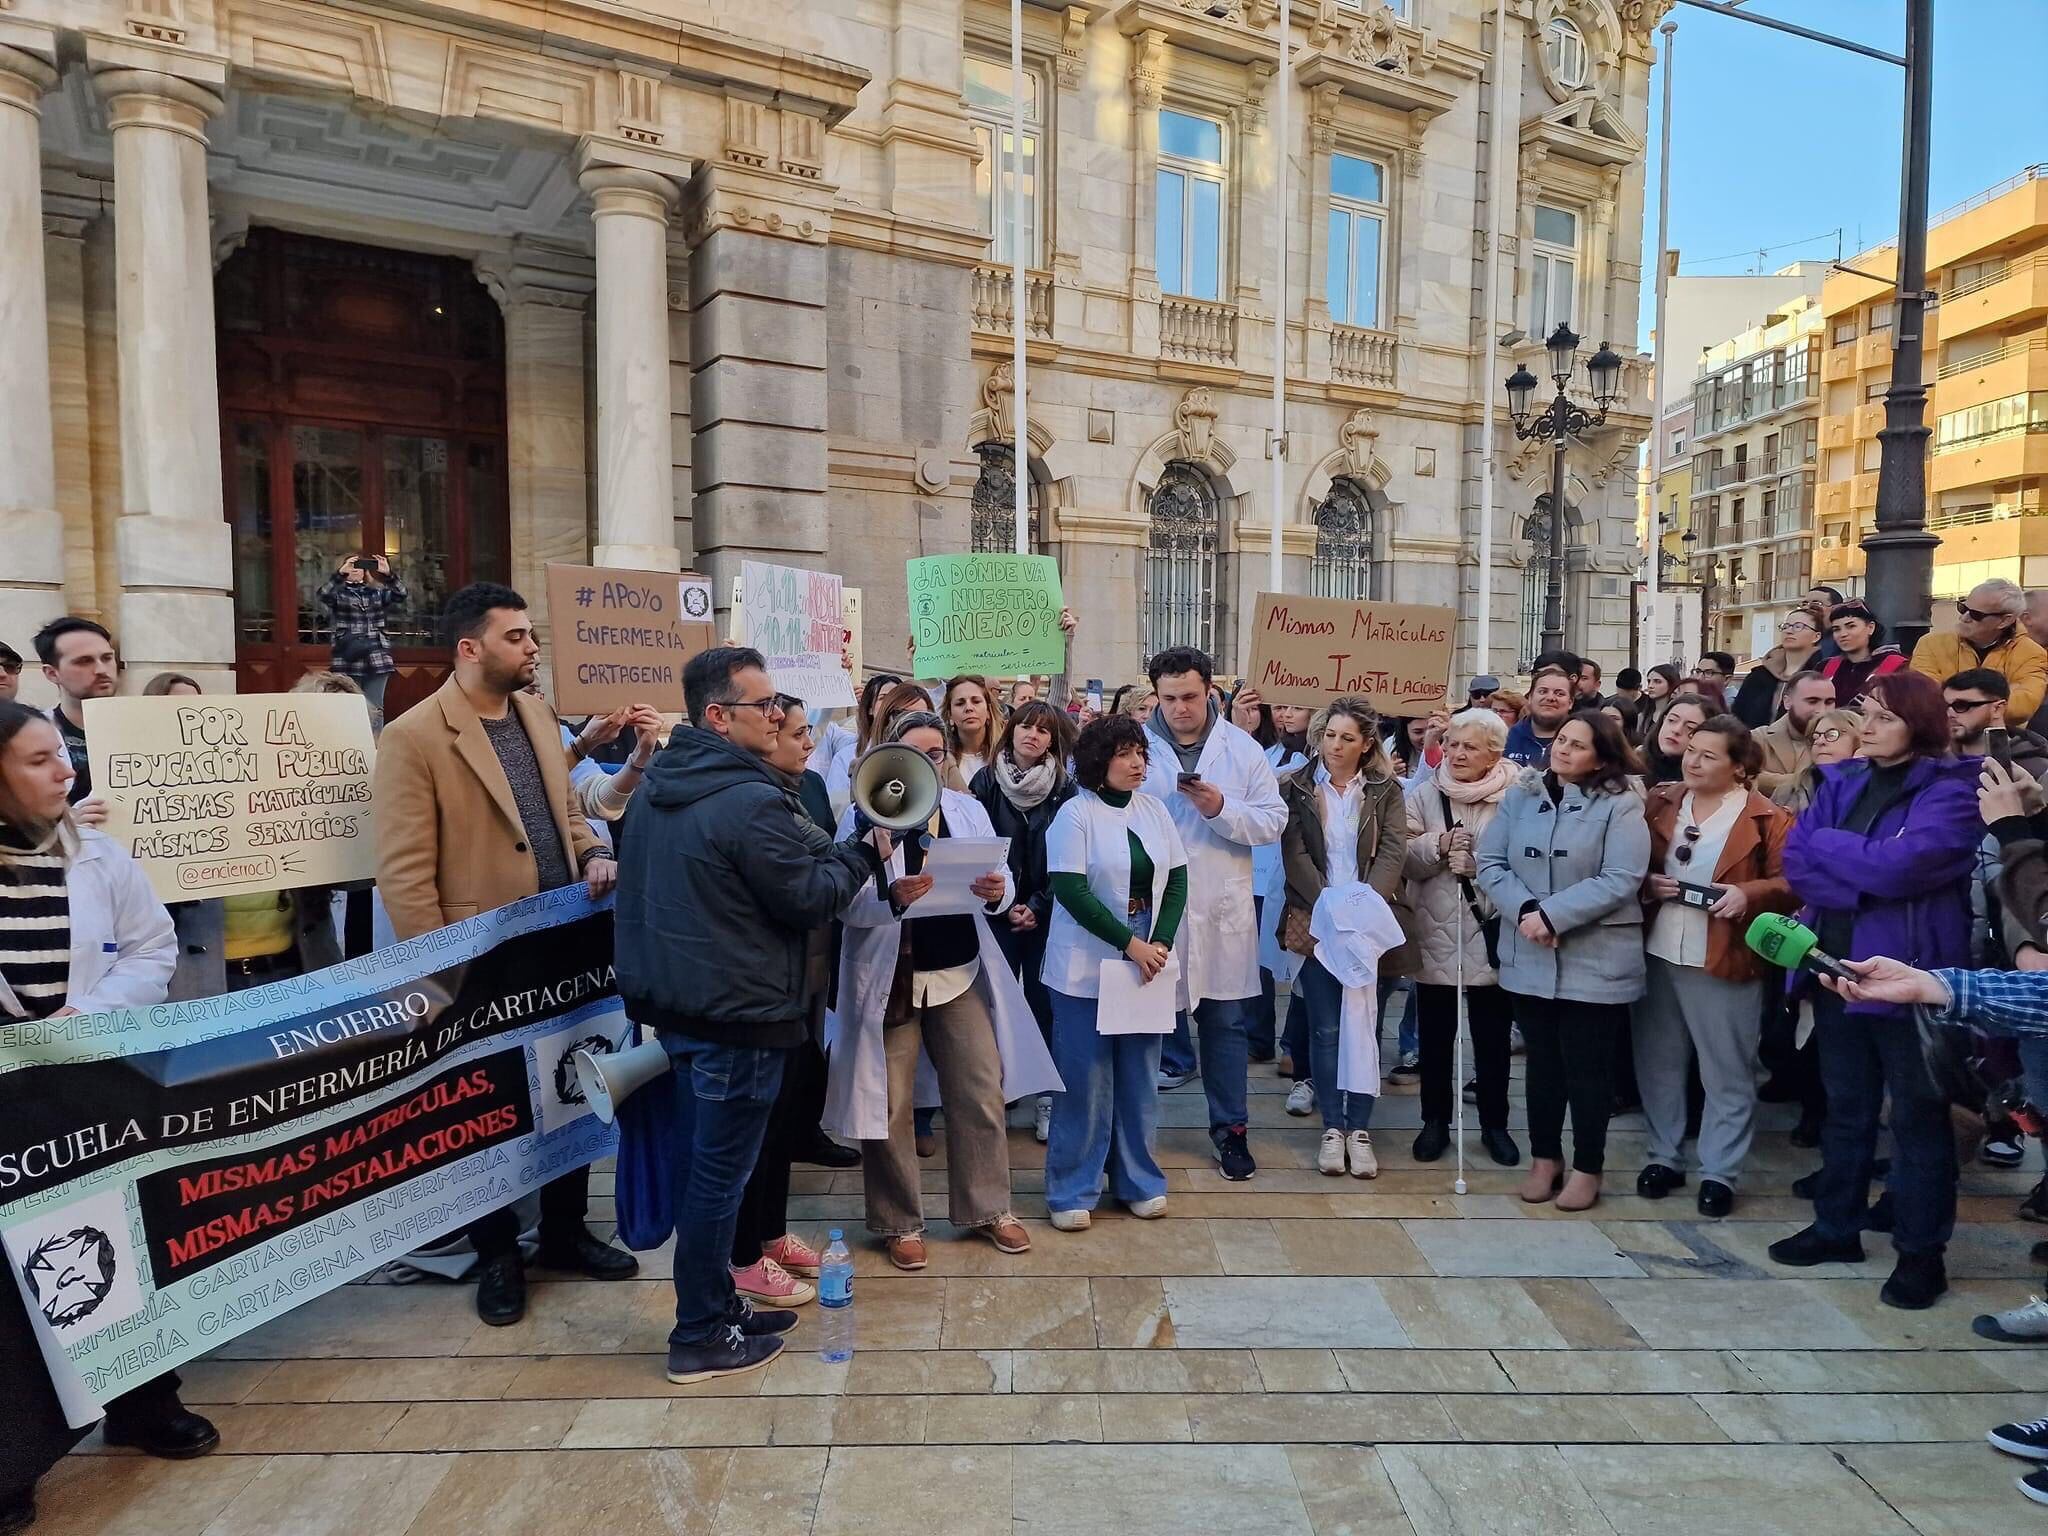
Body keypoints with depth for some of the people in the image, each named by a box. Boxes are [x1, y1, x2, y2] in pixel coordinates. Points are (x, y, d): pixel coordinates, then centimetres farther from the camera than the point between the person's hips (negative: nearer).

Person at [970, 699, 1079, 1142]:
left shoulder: (1064, 788, 1)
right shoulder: (986, 782, 1)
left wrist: (1039, 906, -9)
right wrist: (1005, 904, -7)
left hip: (1046, 914, 0)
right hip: (998, 911, 0)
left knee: (1043, 1001, 1)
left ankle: (1048, 1098, 10)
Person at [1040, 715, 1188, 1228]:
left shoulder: (1153, 810, 6)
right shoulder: (1074, 814, -9)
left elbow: (1177, 880, 7)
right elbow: (1071, 891, -15)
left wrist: (1161, 943, -7)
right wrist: (1130, 944, -17)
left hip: (1148, 963, 5)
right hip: (1087, 967, -5)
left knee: (1139, 1076, 12)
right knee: (1085, 1080, 2)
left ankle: (1138, 1180, 27)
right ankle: (1073, 1191, 16)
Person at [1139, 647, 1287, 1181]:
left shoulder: (1244, 749, 2)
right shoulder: (1136, 745, -2)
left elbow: (1273, 821, -2)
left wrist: (1222, 808, -18)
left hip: (1222, 911, 1)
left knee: (1225, 1022, 11)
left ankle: (1230, 1127, 26)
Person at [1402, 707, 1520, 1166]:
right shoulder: (1424, 794, 4)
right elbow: (1403, 859, -1)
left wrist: (1476, 863, -23)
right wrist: (1437, 846, -18)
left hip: (1491, 937, -2)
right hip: (1436, 935, 2)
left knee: (1492, 1037, 12)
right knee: (1434, 1036, 13)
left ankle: (1494, 1125, 29)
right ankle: (1435, 1121, 28)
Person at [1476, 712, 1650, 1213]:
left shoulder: (1620, 805, -7)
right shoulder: (1519, 798, 5)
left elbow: (1620, 880, -15)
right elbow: (1491, 864, 0)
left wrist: (1552, 915, -20)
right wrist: (1524, 911, -17)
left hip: (1594, 960, -4)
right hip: (1529, 957, 4)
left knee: (1587, 1066, 6)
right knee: (1542, 1061, 14)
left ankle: (1587, 1168, 22)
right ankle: (1544, 1159, 28)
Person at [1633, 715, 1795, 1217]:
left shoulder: (1766, 818, -5)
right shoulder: (1660, 803, 7)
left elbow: (1791, 883, -6)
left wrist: (1748, 894, -22)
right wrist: (1647, 883, -8)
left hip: (1724, 960, -4)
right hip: (1656, 953, 4)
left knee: (1727, 1074, 5)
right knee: (1658, 1063, 13)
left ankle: (1719, 1173, 17)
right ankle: (1664, 1157, 26)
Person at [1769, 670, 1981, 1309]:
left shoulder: (1949, 793, -9)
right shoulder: (1842, 783, 9)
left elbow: (1895, 867, -23)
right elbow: (1795, 860, -1)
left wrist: (1826, 843, -8)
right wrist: (1865, 889, -15)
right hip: (1837, 968, 6)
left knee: (1918, 1116, 6)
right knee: (1845, 1108, 17)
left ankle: (1922, 1252, 19)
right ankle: (1837, 1226, 29)